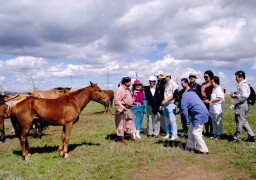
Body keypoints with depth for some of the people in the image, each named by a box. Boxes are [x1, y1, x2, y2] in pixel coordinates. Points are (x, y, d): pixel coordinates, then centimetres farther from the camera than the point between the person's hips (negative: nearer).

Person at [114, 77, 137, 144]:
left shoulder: (127, 89, 10)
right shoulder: (120, 89, -18)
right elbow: (117, 100, -22)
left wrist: (132, 100, 7)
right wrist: (122, 107, -27)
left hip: (128, 109, 9)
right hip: (122, 109, -9)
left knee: (130, 122, 15)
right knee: (121, 123, 3)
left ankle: (131, 136, 28)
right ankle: (122, 139, 15)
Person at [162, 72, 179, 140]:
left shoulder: (173, 84, -7)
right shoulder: (165, 84, 13)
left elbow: (174, 95, -12)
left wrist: (166, 100, -17)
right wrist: (162, 103, 10)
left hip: (171, 104, -7)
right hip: (165, 104, 7)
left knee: (172, 120, -7)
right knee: (167, 120, 10)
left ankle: (174, 134, 1)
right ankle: (168, 134, 19)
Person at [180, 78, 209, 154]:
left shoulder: (185, 95, -12)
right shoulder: (191, 92, 18)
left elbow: (184, 109, -12)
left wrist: (187, 117, 5)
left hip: (199, 114, -10)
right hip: (201, 113, 10)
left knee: (195, 132, -5)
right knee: (191, 130, 17)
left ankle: (204, 150, -1)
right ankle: (190, 146, 25)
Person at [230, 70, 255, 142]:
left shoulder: (243, 85, -17)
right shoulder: (241, 84, 15)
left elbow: (244, 95, -27)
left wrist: (236, 96, -16)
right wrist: (235, 93, 9)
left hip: (241, 105, -11)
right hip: (241, 105, 11)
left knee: (239, 122, 0)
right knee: (244, 121, 15)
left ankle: (237, 137, 11)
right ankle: (251, 136, 19)